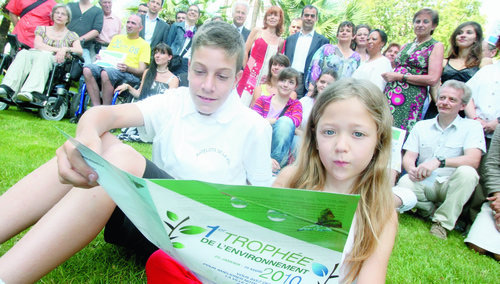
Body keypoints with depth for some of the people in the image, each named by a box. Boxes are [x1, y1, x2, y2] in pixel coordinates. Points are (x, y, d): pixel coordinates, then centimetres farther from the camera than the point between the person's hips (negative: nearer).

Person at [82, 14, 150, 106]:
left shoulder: (144, 44, 11)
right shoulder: (116, 38, 27)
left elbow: (142, 71, 1)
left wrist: (127, 68, -19)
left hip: (129, 74, -5)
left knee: (105, 72, -37)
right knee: (87, 69, -26)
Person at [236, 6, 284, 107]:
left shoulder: (279, 41, 10)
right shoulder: (257, 31, 4)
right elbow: (245, 51, 1)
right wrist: (246, 69, -2)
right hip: (251, 74, -2)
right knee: (243, 99, -7)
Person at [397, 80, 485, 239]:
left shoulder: (472, 127, 2)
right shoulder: (421, 126, 12)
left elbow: (473, 160, -15)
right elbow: (408, 157, 3)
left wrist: (439, 161, -31)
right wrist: (412, 169, -22)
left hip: (451, 187, -1)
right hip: (424, 185, 1)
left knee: (467, 172, -33)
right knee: (404, 183, -31)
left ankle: (442, 222, -18)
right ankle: (431, 211, -1)